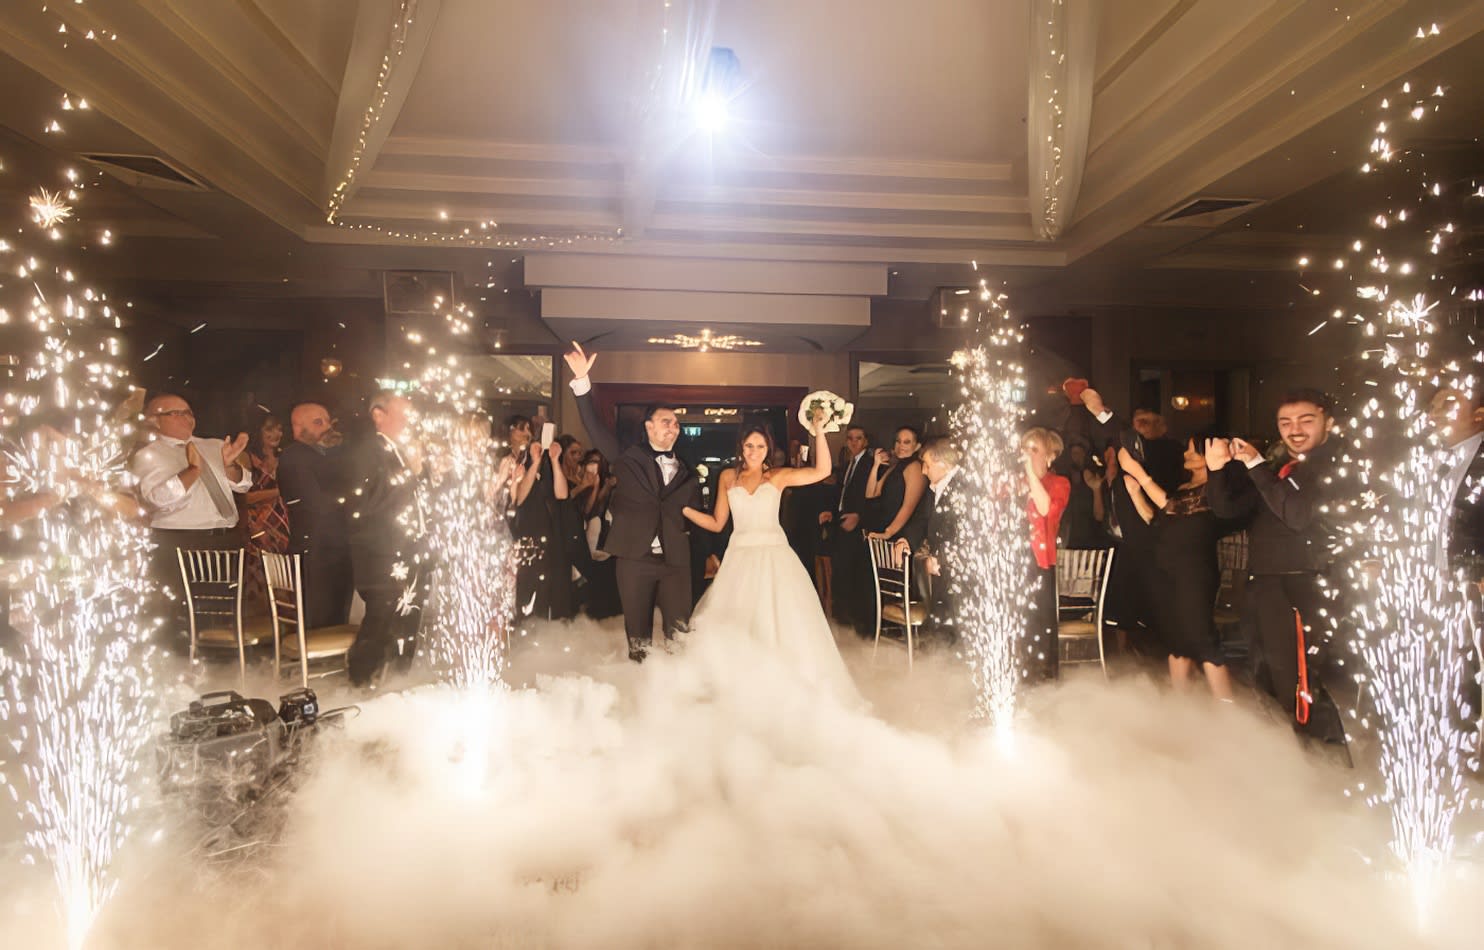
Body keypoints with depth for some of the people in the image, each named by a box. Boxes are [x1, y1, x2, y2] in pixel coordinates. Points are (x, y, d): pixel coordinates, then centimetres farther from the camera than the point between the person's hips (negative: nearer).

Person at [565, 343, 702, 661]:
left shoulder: (687, 474, 13)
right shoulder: (629, 457, 6)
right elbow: (594, 426, -3)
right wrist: (582, 381, -13)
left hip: (675, 560, 2)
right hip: (635, 557, -2)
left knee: (679, 632, 1)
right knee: (638, 631, 7)